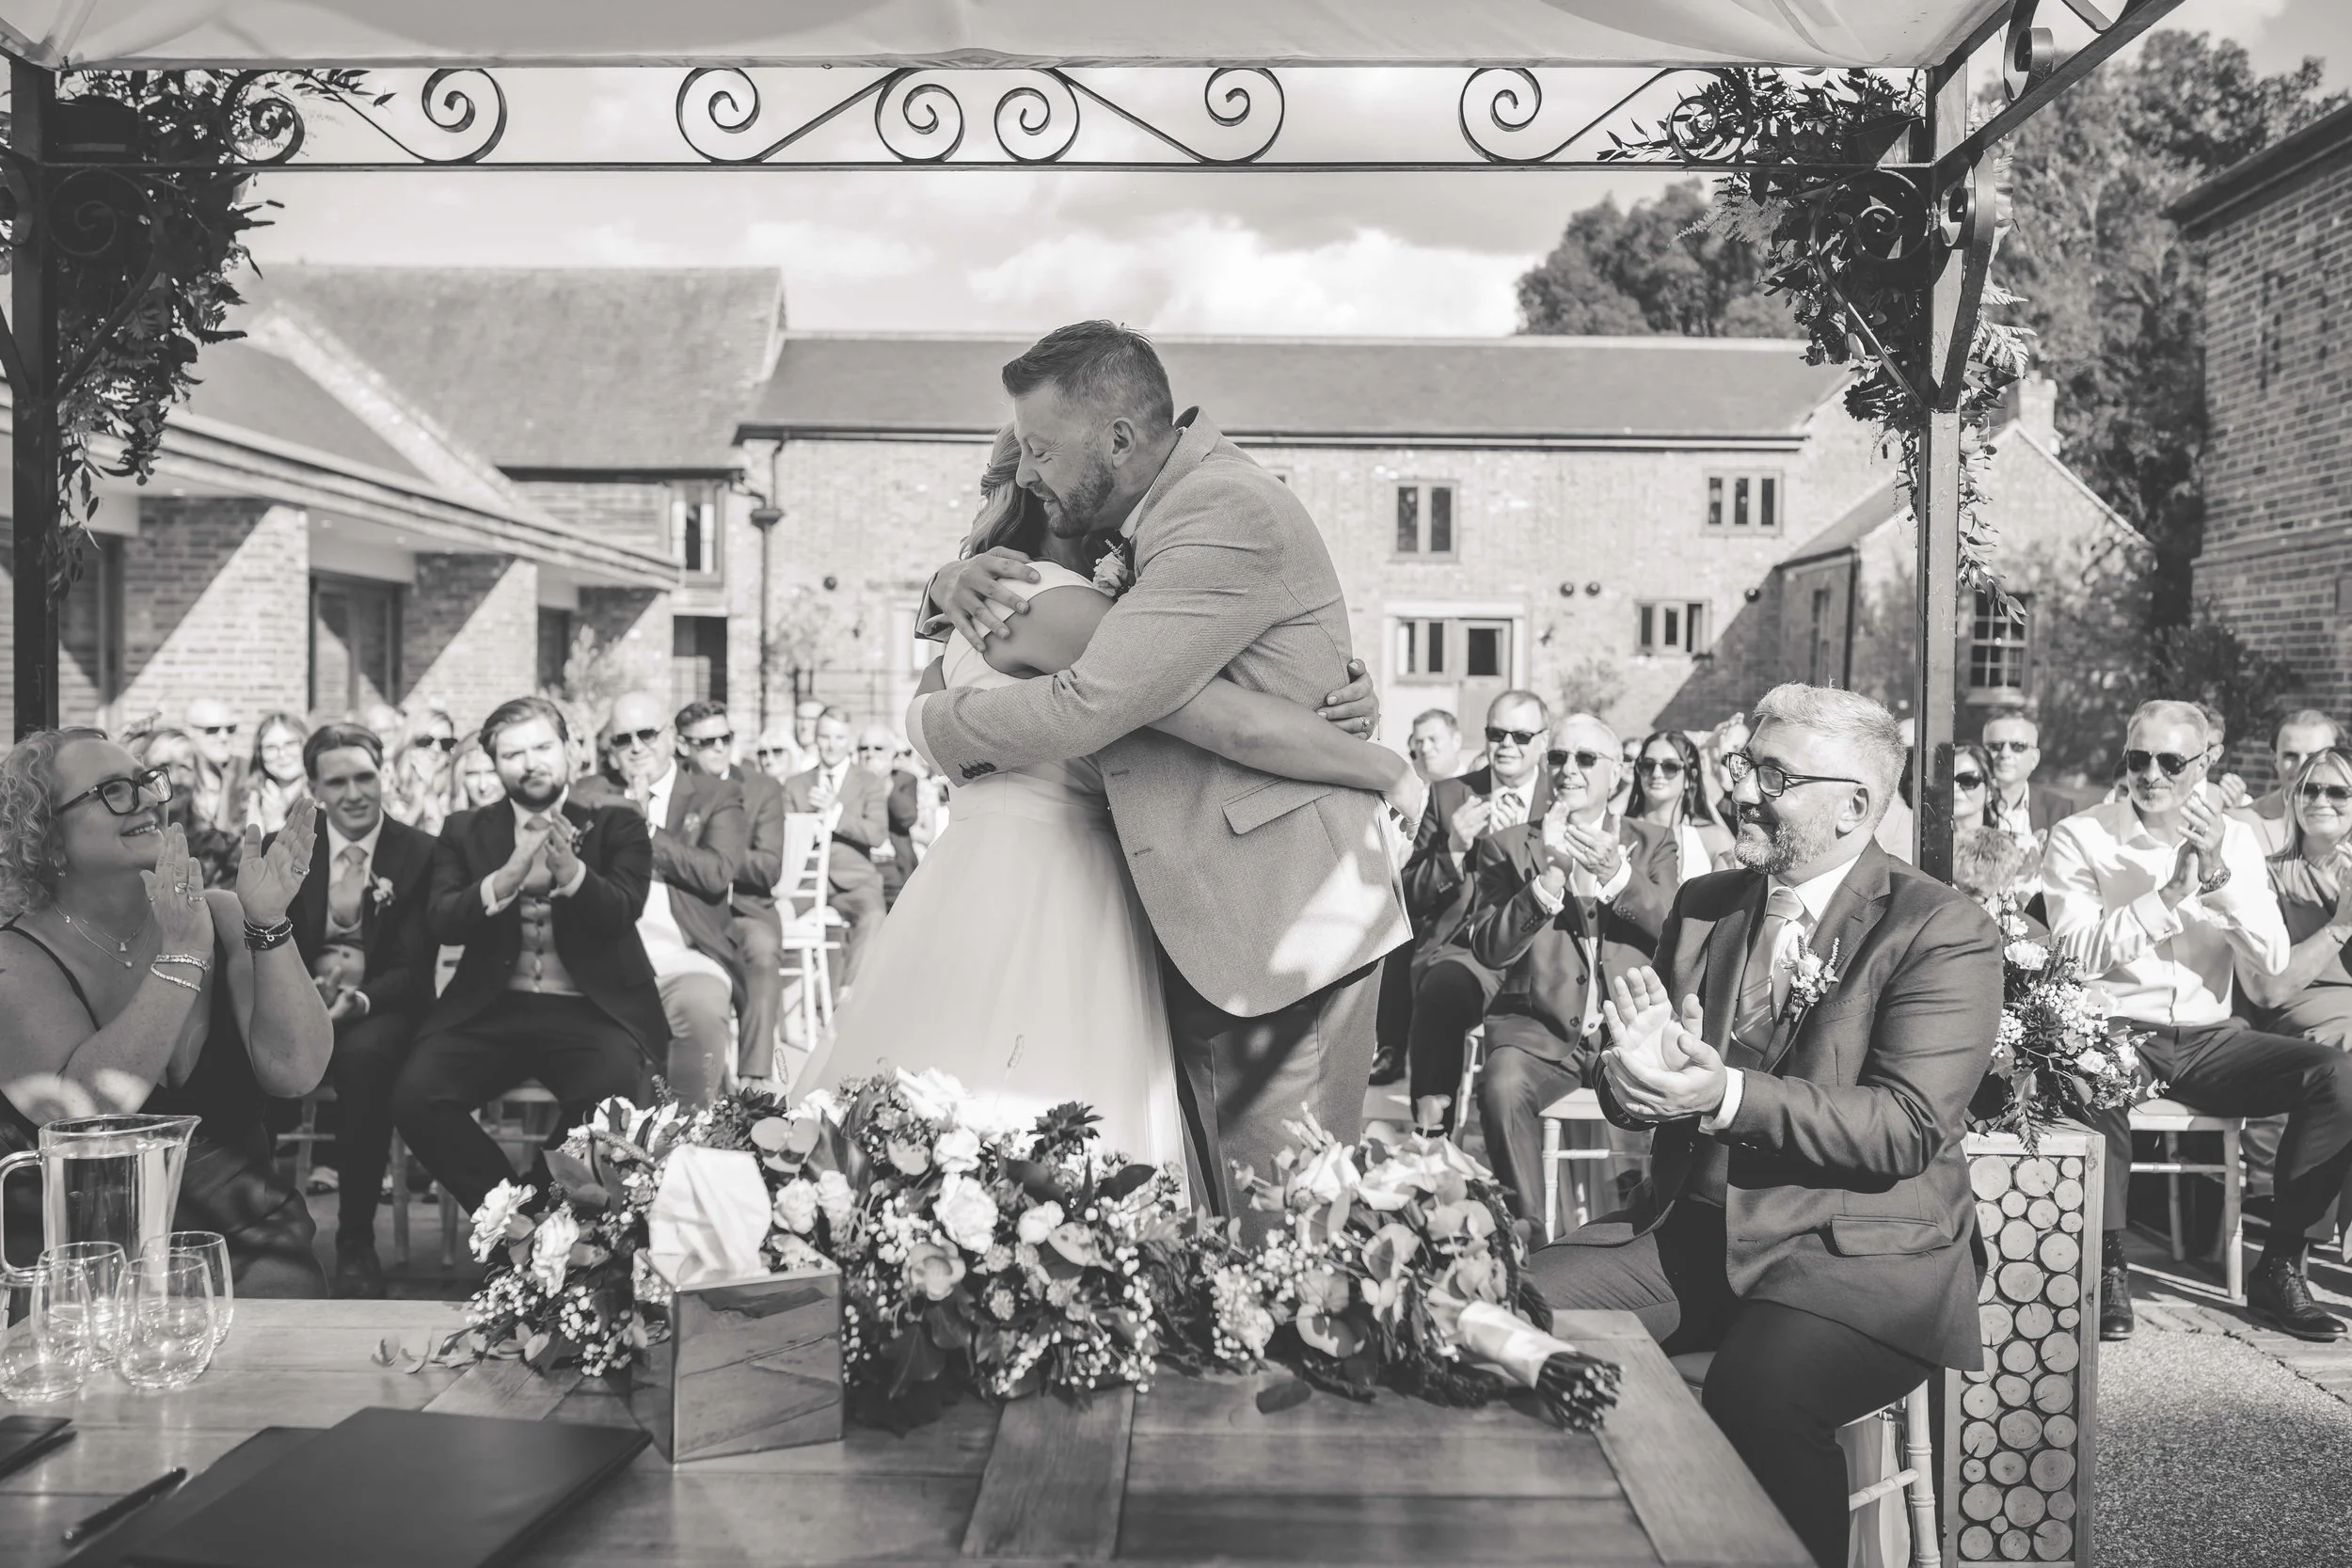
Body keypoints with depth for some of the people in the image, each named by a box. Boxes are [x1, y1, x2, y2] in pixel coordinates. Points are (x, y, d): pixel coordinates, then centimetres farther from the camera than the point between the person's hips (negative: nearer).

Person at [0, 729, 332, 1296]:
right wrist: (180, 955, -21)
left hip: (243, 1238, 2)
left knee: (284, 1293, -26)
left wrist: (268, 923, -18)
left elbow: (295, 1072, -7)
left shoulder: (221, 917, 4)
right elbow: (82, 1112, -19)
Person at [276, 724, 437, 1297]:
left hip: (380, 1008, -2)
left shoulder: (419, 853, 2)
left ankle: (356, 1243, -26)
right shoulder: (285, 849, 11)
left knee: (363, 1055, -37)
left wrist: (357, 1000, -25)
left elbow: (413, 968, -3)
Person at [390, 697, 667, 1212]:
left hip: (590, 1009, -2)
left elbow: (622, 913, -7)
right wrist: (507, 876, -18)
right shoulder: (466, 831, 14)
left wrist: (572, 873, -26)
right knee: (415, 1097, -23)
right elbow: (442, 923, -1)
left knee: (612, 1092, -33)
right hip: (491, 1008, 2)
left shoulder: (618, 826, 9)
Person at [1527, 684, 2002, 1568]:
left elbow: (1907, 1129, -17)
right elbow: (1632, 1097, 11)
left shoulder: (1946, 934, -7)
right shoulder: (1702, 906, 11)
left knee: (1757, 1396, -34)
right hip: (1688, 1228, 6)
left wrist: (1727, 1095, -29)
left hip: (1859, 1253, -5)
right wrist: (1636, 1071, -15)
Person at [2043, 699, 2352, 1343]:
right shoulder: (2079, 837, -1)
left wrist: (2219, 874, -14)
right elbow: (2076, 953, -14)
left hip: (2210, 1038, 4)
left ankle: (2278, 1271, -8)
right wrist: (2172, 894, -19)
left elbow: (2271, 962, -1)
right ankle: (2109, 1267, -22)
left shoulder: (2235, 838, 9)